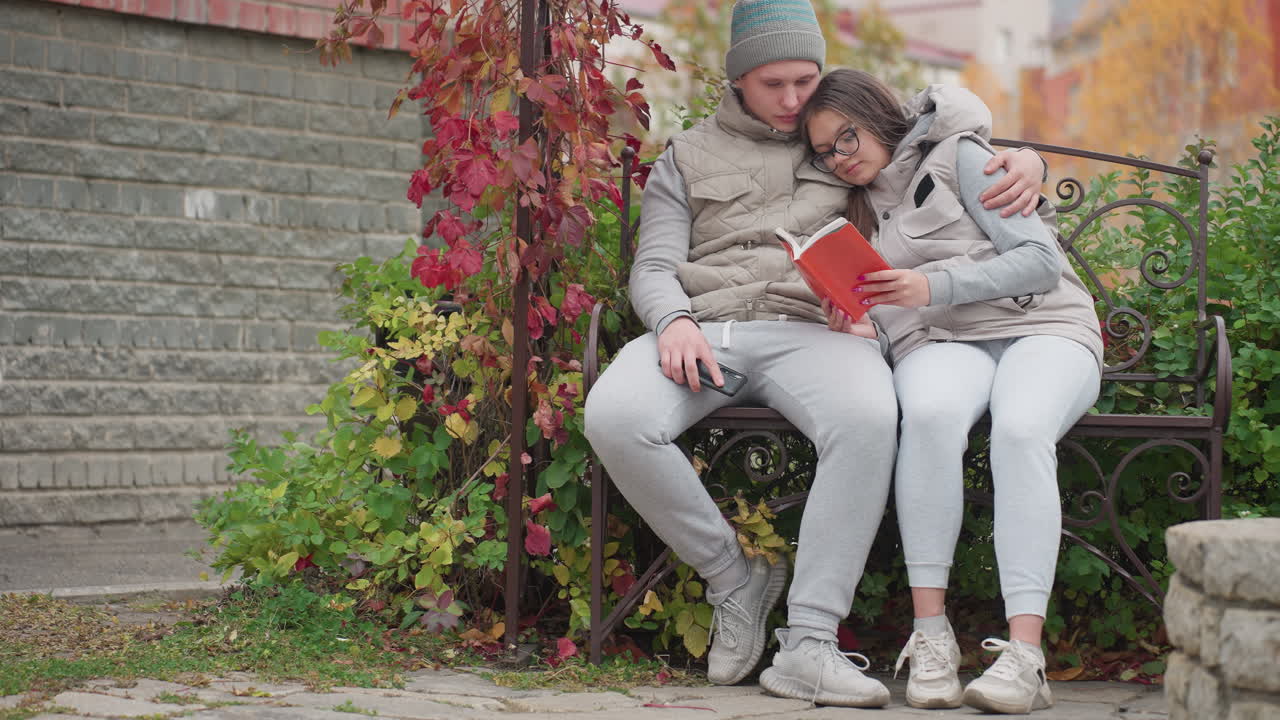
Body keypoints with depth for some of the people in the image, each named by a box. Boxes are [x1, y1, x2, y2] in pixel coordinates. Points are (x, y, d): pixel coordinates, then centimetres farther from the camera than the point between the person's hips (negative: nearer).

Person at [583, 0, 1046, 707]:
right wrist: (673, 321, -12)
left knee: (869, 418, -37)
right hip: (706, 326, 1)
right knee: (614, 416, -32)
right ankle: (734, 578, -10)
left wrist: (1024, 158, 5)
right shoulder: (687, 158, 23)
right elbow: (653, 267, 12)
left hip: (816, 330, 0)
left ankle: (808, 643, -35)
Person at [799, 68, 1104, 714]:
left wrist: (934, 286, -14)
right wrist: (849, 322, -6)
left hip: (1041, 327, -2)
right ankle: (930, 636, -37)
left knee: (1020, 429, -37)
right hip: (940, 343, 3)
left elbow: (1041, 261, -3)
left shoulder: (959, 157, 6)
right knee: (930, 413, -36)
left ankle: (1024, 654, -45)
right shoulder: (860, 208, 23)